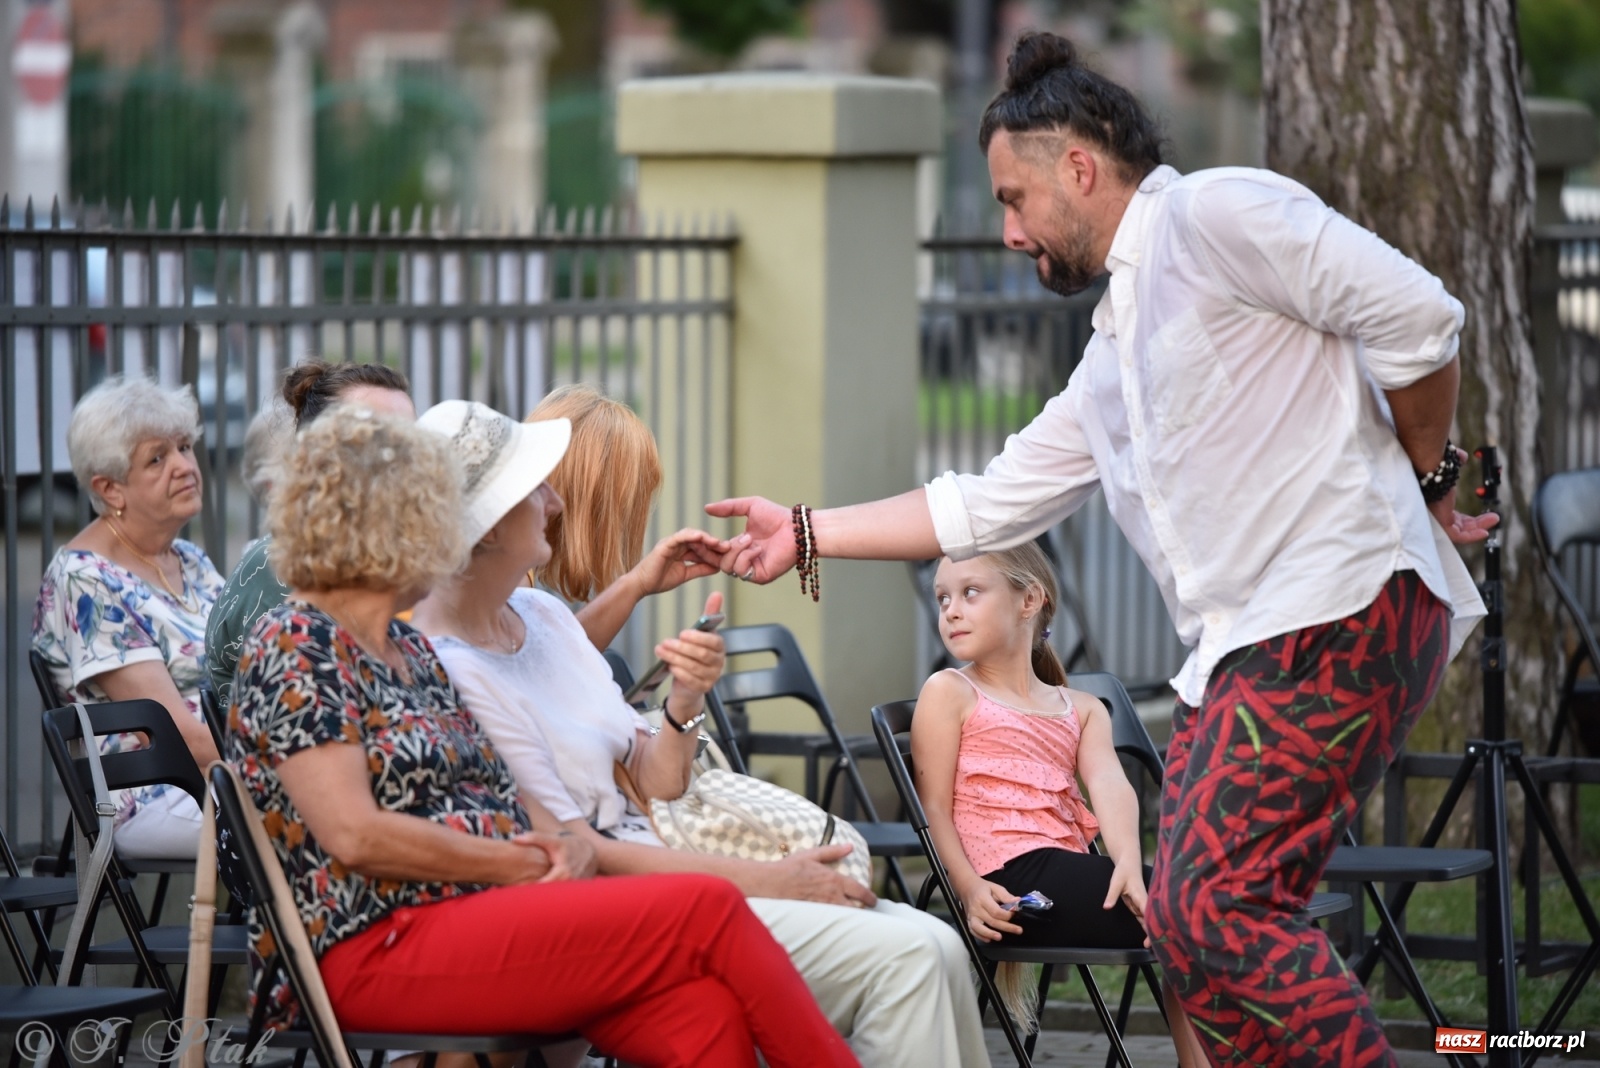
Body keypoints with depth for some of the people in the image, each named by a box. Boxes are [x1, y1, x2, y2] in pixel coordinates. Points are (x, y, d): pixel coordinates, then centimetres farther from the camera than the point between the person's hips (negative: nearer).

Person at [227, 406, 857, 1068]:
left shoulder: (407, 649, 22)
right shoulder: (294, 648, -5)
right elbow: (354, 833, -16)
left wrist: (563, 845, -2)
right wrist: (521, 863, -11)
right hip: (377, 946, -8)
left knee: (704, 1012, -22)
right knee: (705, 909, -20)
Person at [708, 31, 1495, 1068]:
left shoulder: (1217, 215, -4)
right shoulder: (1113, 355, 25)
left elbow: (1416, 315, -12)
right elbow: (989, 505, 30)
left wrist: (1424, 480, 0)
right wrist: (806, 535, 28)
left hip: (1341, 611, -10)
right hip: (1240, 649, 10)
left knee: (1220, 904, -18)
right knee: (1187, 923, 4)